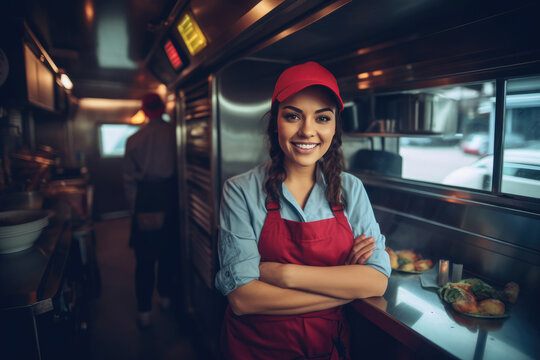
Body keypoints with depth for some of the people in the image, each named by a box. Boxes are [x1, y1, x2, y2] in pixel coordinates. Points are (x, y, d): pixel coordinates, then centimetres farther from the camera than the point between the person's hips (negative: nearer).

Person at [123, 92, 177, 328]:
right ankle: (165, 297, 32)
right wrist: (179, 198, 9)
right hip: (170, 199, 1)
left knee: (145, 258, 6)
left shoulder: (134, 140, -2)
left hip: (145, 202, -1)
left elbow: (129, 178, 1)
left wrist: (134, 207, 9)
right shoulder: (175, 134, -5)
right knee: (167, 251, 17)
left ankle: (144, 311, 11)